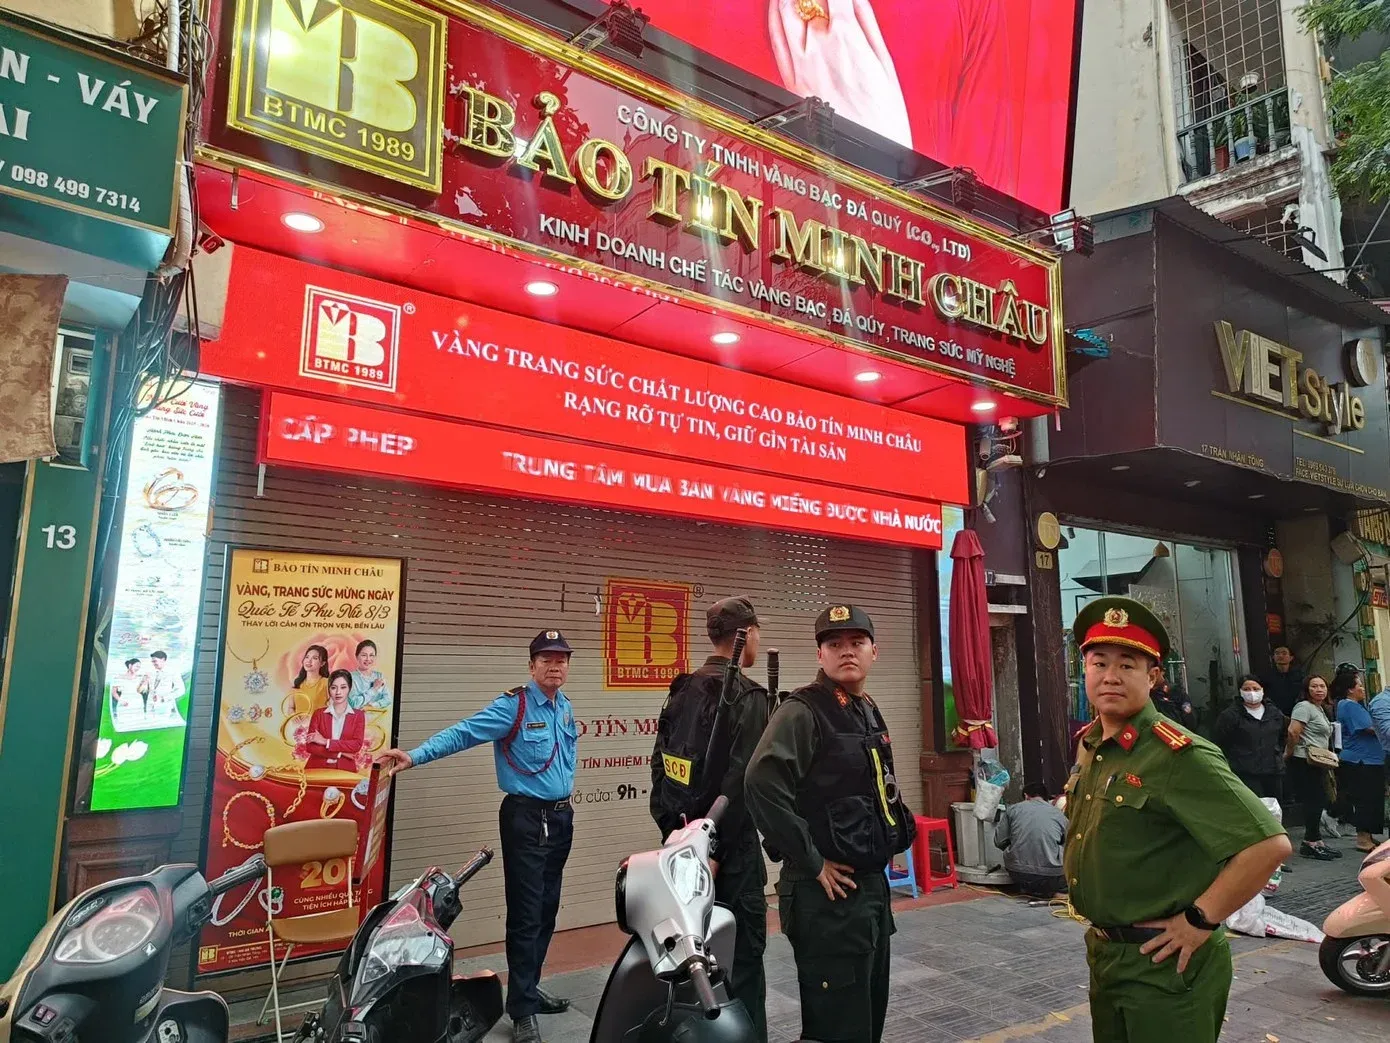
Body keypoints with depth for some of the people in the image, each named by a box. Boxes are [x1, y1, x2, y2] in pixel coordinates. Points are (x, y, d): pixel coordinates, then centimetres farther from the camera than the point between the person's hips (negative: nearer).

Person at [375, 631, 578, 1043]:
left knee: (547, 911, 15)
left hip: (561, 818, 7)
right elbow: (463, 732, -23)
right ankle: (522, 1010, 9)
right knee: (525, 915, -3)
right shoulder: (513, 706, -14)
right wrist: (416, 755, -34)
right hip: (526, 819, -7)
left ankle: (529, 988, 30)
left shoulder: (565, 706, 7)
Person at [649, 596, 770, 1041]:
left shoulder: (681, 691, 8)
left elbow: (659, 764, 9)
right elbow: (739, 781, -20)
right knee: (742, 950, 3)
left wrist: (669, 826, 11)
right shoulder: (746, 695, -14)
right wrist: (718, 849, -17)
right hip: (731, 842, -7)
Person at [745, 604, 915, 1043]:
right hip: (828, 891, -9)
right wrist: (811, 862, -23)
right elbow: (763, 784, -30)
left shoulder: (869, 713, 12)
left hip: (872, 883, 9)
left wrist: (885, 848, 13)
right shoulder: (803, 711, -16)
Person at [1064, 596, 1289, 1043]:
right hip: (1104, 954, 8)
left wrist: (1200, 920, -19)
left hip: (1164, 963, -7)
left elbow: (1269, 843, -25)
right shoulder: (1088, 746, 4)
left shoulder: (1178, 754, -20)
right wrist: (1101, 926, 14)